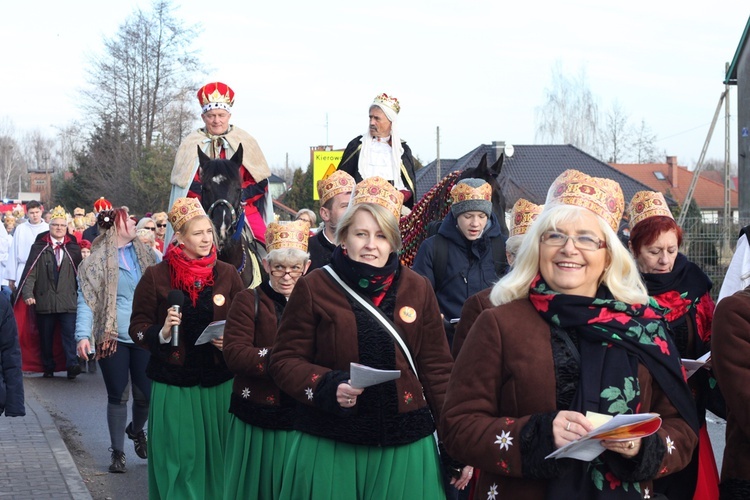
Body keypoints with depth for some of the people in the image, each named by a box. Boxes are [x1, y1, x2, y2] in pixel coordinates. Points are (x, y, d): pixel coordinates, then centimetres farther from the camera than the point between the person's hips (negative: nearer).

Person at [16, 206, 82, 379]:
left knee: (69, 333, -9)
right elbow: (30, 271, -2)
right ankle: (48, 368, 17)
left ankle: (72, 365, -14)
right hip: (44, 299, 1)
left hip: (68, 300, -1)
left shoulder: (73, 248, 7)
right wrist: (28, 292, -14)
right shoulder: (39, 247, 4)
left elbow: (80, 272, 9)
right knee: (46, 336, 8)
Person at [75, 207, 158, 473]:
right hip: (112, 337, -3)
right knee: (117, 396, 2)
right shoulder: (97, 261, -2)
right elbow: (86, 300, -6)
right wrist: (83, 335, -17)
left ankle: (136, 430, 35)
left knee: (146, 393, 3)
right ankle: (117, 452, 15)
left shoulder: (147, 255, 10)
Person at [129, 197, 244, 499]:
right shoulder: (156, 276, -2)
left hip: (217, 382, 2)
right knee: (179, 457, 0)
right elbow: (138, 326, 2)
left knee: (215, 455, 6)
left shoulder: (227, 274, 3)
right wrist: (162, 333, -18)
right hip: (173, 383, -2)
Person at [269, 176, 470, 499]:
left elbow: (436, 368, 7)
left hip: (404, 445, 2)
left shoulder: (418, 289, 5)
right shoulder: (314, 287, -1)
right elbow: (285, 359, 1)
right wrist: (327, 386, -18)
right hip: (329, 446, -2)